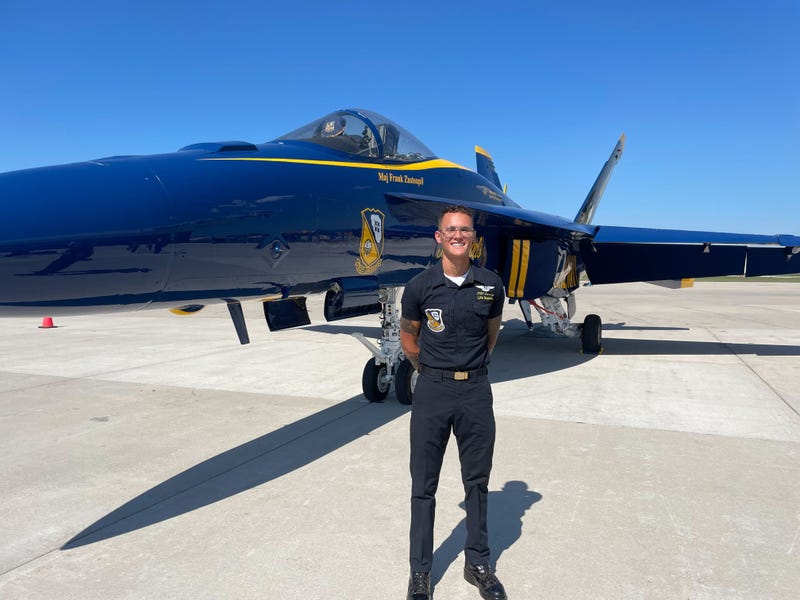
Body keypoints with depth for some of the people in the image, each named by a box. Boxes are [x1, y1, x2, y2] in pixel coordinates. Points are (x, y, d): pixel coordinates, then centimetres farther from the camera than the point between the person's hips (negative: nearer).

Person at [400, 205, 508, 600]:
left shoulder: (490, 285, 1)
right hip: (432, 391, -2)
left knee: (477, 481, 14)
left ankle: (478, 563, 31)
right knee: (424, 485, 7)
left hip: (476, 391, 2)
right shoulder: (420, 286, -5)